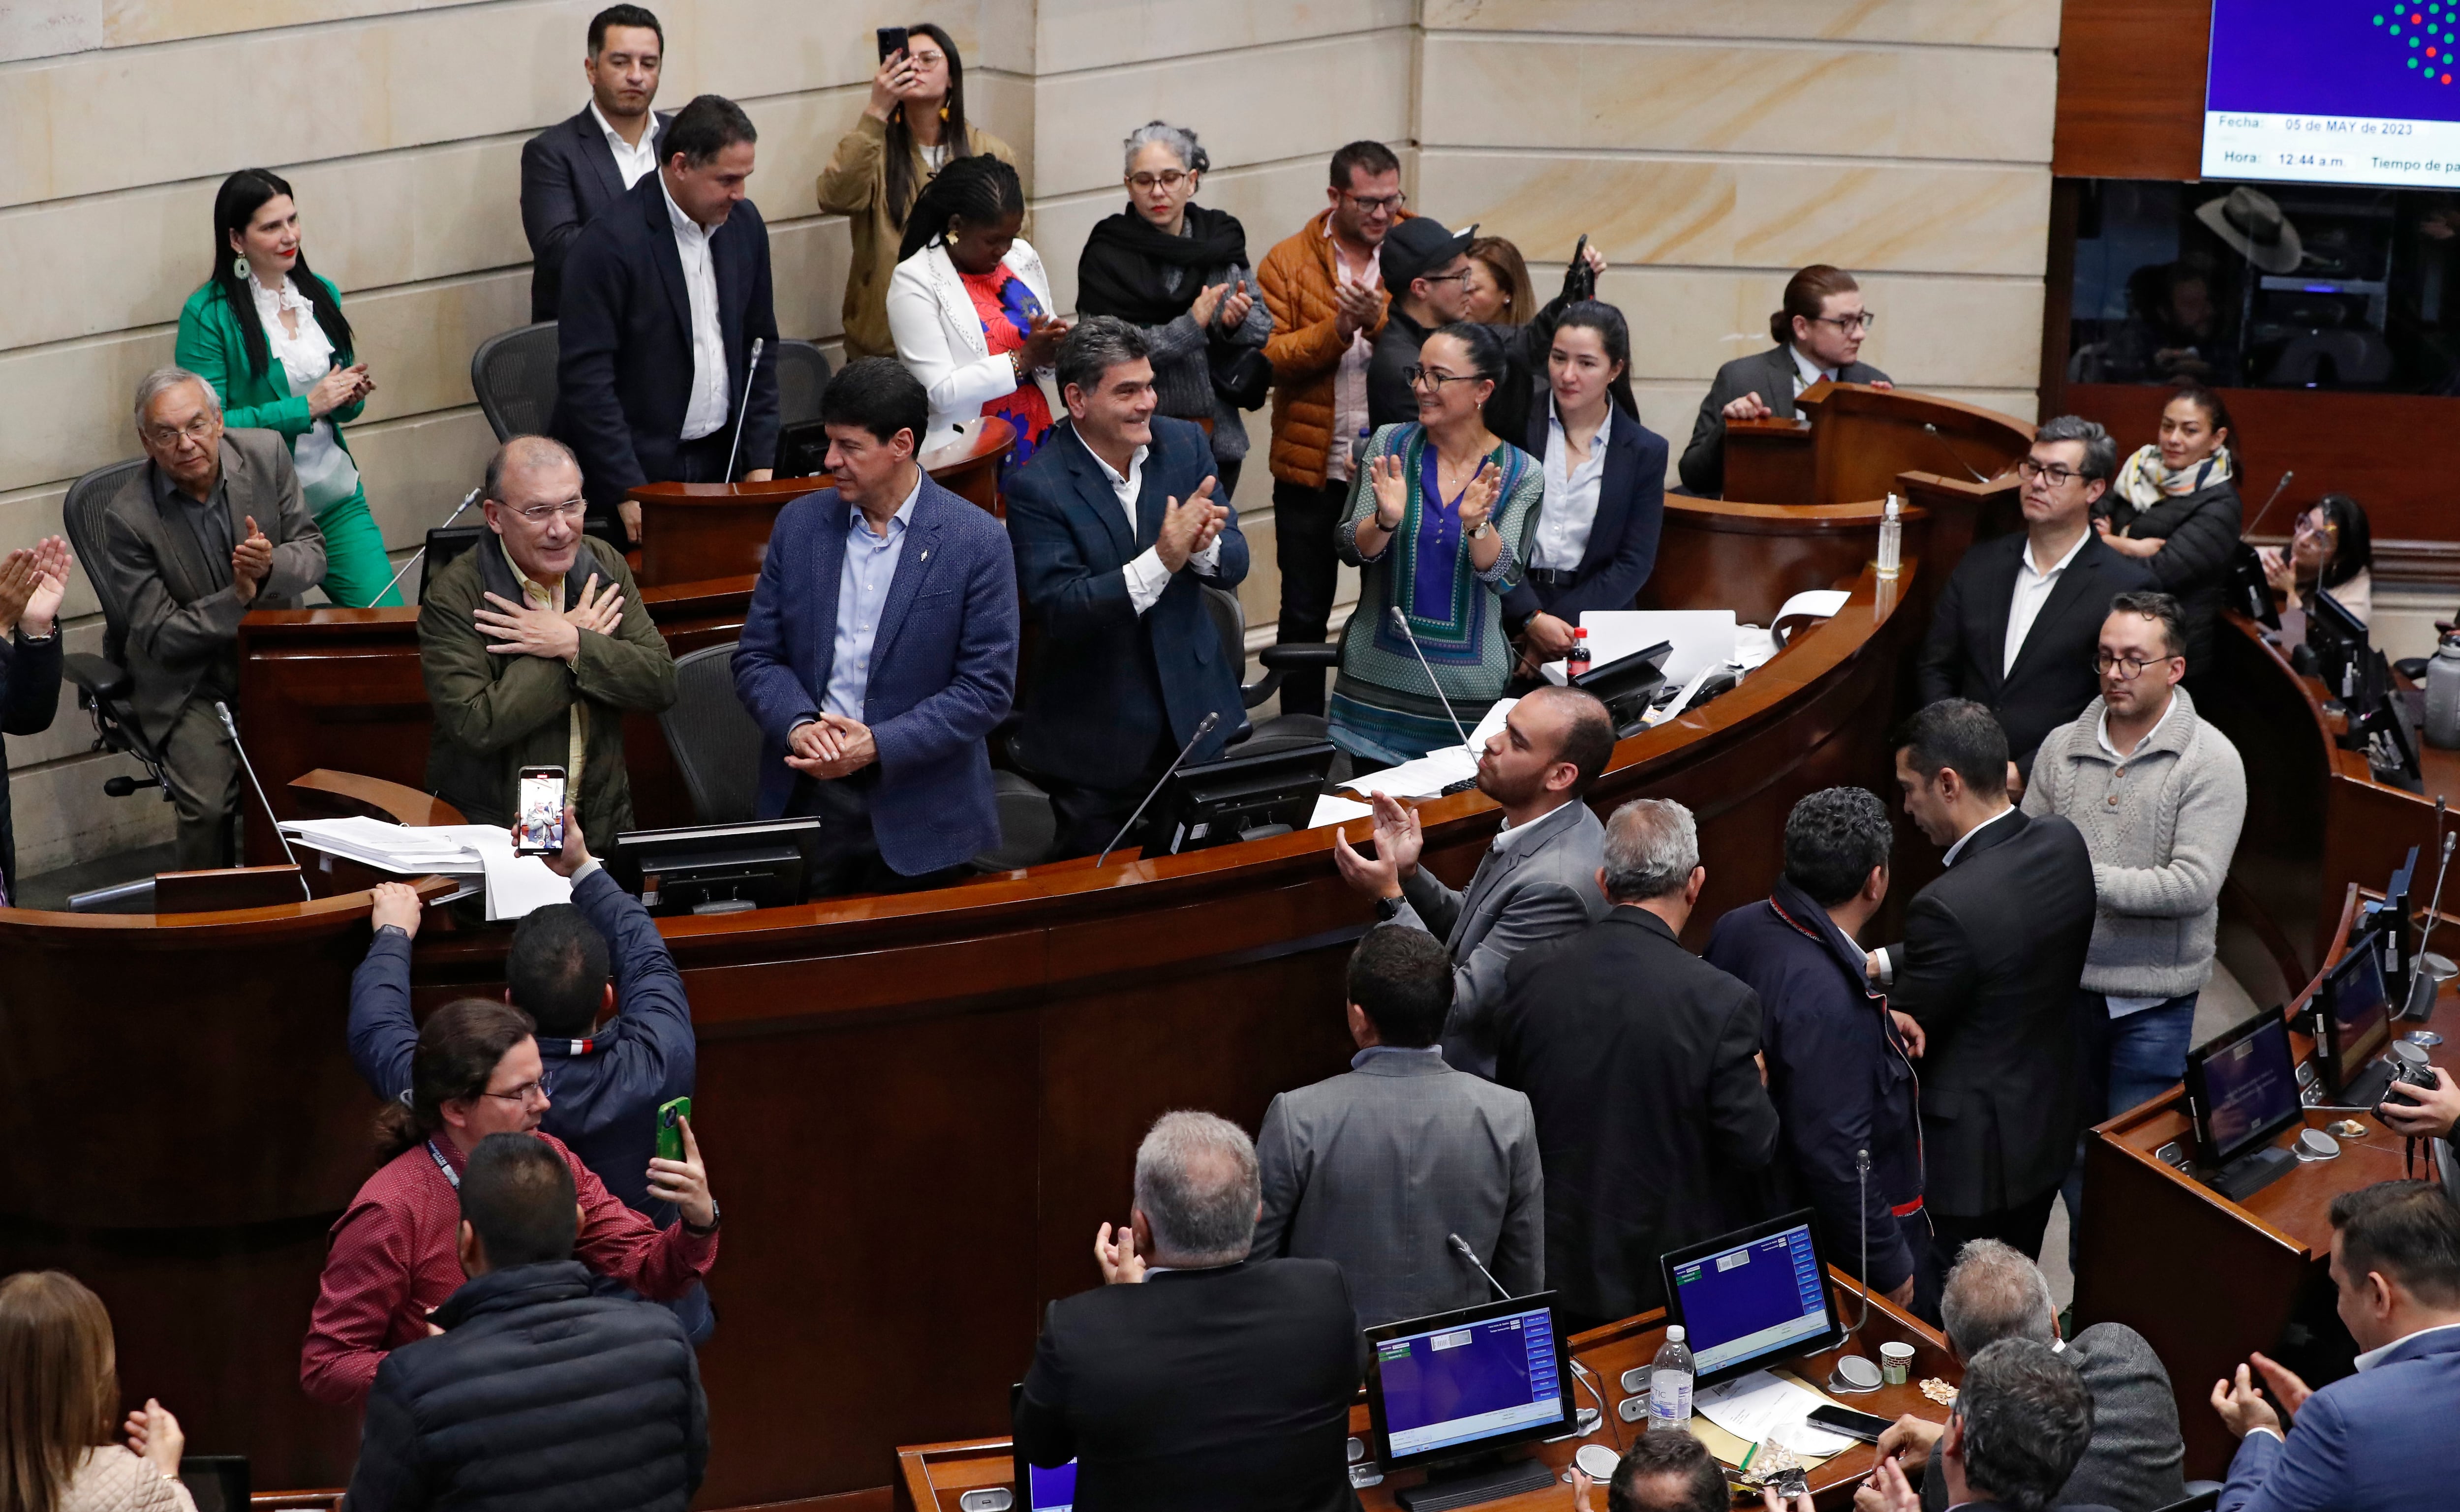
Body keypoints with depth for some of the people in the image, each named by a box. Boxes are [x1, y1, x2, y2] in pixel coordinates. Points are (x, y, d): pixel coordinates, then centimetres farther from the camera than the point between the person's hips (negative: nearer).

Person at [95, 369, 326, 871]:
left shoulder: (266, 454, -5)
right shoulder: (128, 518, -15)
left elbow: (313, 552, 3)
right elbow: (159, 637, -11)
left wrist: (270, 566, -21)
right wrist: (238, 600, -25)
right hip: (190, 682, -3)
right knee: (210, 805, -24)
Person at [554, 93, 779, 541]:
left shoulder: (744, 224, 5)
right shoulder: (608, 244, -16)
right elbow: (585, 378, -17)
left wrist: (760, 460, 6)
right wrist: (629, 493, -20)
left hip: (721, 460, 6)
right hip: (636, 471, -6)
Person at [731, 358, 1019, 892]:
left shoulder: (977, 541, -7)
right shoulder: (799, 523, 5)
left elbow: (987, 688, -9)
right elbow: (756, 658, 7)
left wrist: (878, 746, -18)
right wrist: (797, 725, -14)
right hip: (807, 801, 3)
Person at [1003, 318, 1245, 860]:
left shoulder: (1184, 444, -1)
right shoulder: (1037, 488, -16)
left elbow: (1234, 566, -1)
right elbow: (1057, 609, -23)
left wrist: (1204, 546, -26)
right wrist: (1160, 561, -34)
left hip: (1192, 716, 4)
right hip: (1096, 743, -4)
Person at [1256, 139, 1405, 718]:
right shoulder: (1288, 261, 0)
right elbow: (1269, 357, -9)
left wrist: (1378, 322, -28)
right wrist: (1337, 329, -22)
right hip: (1312, 468, 0)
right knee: (1305, 614, 10)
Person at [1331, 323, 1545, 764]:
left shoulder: (1521, 475, -3)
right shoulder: (1389, 445, 1)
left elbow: (1503, 577, -10)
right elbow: (1349, 549, -3)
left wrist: (1476, 523, -28)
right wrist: (1386, 520, -24)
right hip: (1377, 679, 1)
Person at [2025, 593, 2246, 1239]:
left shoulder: (2211, 760, -11)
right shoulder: (2062, 747, 3)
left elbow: (2194, 885, -19)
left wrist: (2085, 879, -21)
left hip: (2152, 998, -4)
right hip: (2066, 985, 4)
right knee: (2071, 1150, 15)